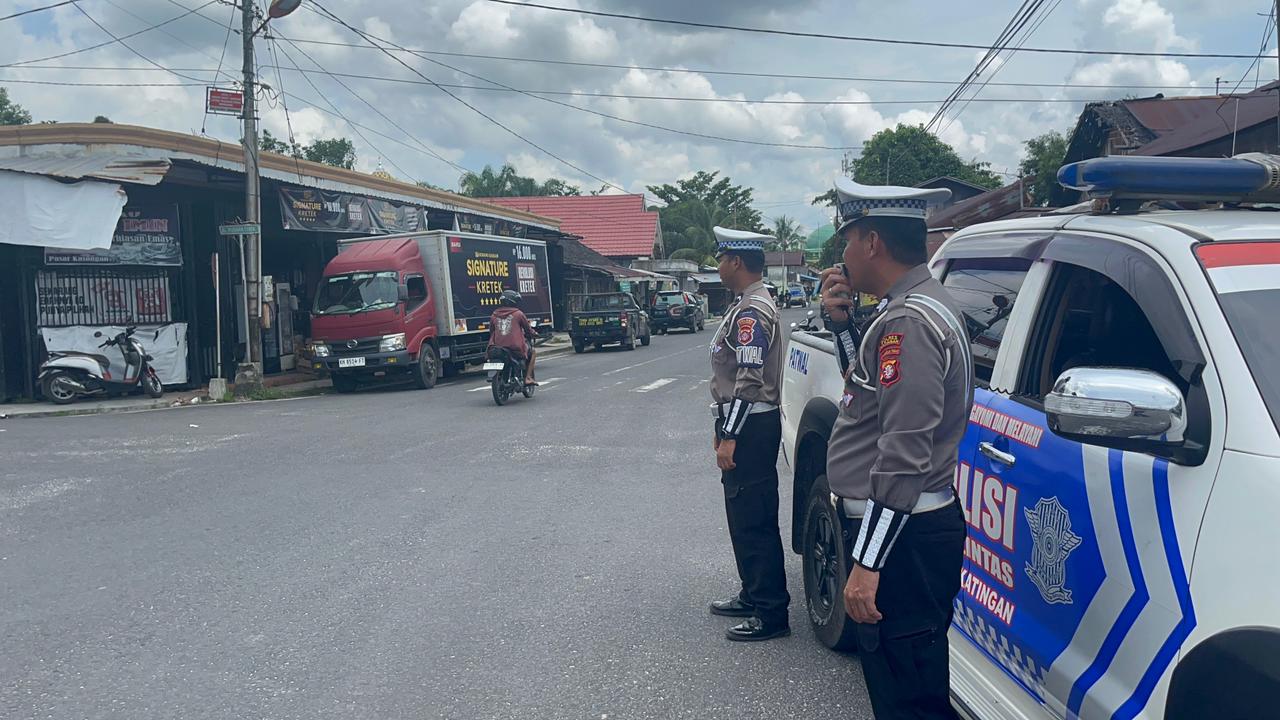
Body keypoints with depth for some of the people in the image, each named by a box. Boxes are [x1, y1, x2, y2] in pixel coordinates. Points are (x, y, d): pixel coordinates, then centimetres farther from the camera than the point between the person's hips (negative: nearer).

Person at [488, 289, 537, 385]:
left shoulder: (494, 315, 8)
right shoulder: (518, 314, -3)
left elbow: (491, 332, 14)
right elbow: (528, 329, 8)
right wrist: (533, 333, 30)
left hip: (497, 346, 4)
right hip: (516, 348, -4)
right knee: (532, 351, 23)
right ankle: (528, 377, 12)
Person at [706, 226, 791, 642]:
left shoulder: (751, 312, -17)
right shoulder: (747, 306, 16)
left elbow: (749, 381, -22)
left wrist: (730, 437, -22)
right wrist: (724, 430, 23)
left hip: (751, 428, -11)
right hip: (746, 425, 11)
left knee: (754, 521, -7)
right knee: (743, 516, 17)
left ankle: (771, 614, -1)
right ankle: (753, 596, 29)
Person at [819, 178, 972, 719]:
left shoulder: (908, 321, -19)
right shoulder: (913, 307, 13)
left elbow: (904, 455, -24)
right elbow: (869, 385, 27)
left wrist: (867, 563, -23)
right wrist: (840, 322, 11)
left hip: (902, 538, -11)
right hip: (907, 531, 11)